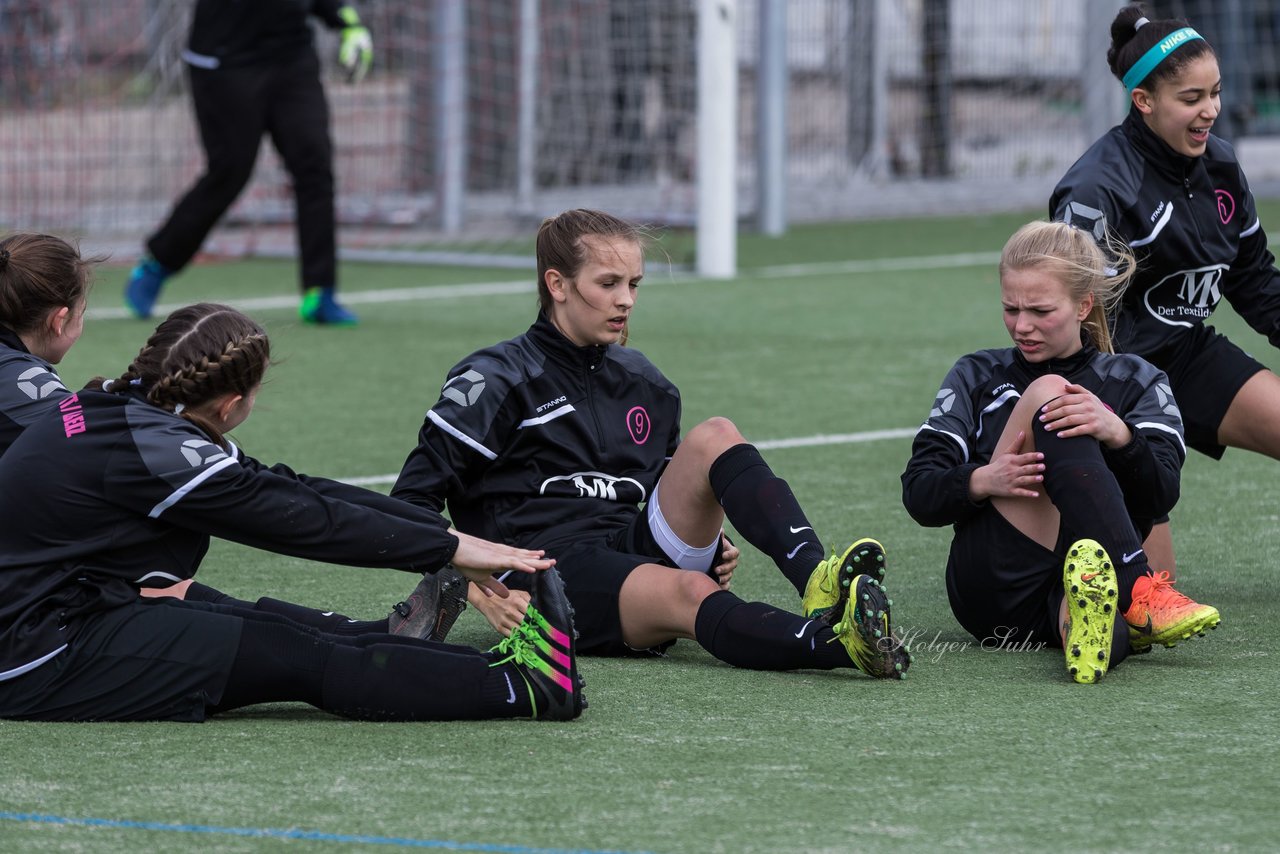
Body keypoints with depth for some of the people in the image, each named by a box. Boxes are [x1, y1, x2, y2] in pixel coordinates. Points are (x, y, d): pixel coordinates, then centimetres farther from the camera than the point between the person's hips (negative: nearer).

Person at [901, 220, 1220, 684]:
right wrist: (982, 482, -15)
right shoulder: (977, 377, 19)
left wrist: (1118, 434, -22)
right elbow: (918, 493, 7)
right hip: (994, 588, 0)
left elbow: (1160, 495, 0)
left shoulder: (1136, 383, 17)